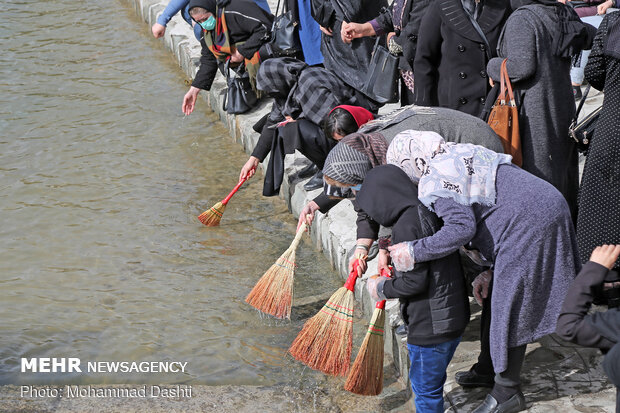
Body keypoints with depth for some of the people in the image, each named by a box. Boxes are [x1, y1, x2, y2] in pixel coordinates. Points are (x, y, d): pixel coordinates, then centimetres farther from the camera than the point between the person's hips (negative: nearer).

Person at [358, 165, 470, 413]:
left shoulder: (407, 225, -21)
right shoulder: (428, 212, 8)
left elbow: (415, 281, -22)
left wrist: (382, 289, -7)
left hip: (429, 325, -9)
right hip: (454, 316, 9)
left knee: (425, 387, 7)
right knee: (434, 382, 24)